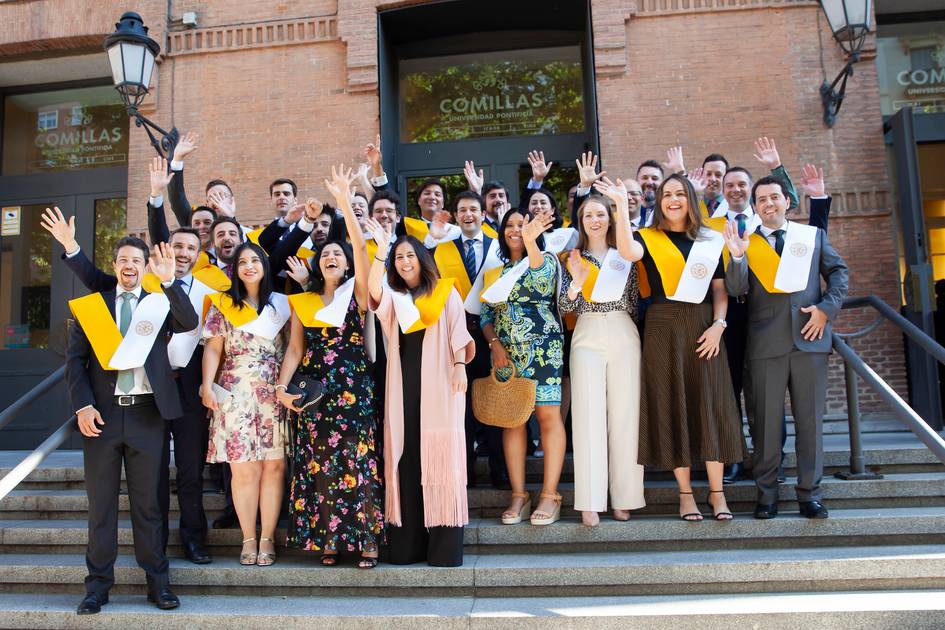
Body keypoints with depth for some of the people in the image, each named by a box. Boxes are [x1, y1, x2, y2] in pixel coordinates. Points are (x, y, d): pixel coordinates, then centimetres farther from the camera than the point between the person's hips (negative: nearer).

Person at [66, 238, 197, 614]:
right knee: (101, 502, 8)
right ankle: (98, 585, 18)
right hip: (101, 414, 1)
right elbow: (75, 358, 5)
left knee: (148, 502, 6)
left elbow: (190, 323, -13)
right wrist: (82, 406, -7)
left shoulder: (160, 303, 7)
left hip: (147, 414, -1)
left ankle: (158, 583, 14)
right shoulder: (92, 303, 9)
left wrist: (169, 281, -23)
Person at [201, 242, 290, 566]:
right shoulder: (223, 305, 11)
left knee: (274, 466, -2)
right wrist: (207, 385, -4)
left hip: (275, 394, 1)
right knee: (243, 468, -3)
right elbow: (213, 348, 7)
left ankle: (267, 539, 7)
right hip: (236, 394, 0)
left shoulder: (282, 303, 12)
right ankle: (249, 539, 8)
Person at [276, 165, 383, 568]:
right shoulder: (302, 302, 13)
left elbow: (361, 249, -9)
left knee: (358, 462, -4)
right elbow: (295, 347, 8)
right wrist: (282, 386, -7)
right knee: (319, 466, 5)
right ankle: (328, 539, 16)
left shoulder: (357, 292, 5)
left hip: (353, 388, -3)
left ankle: (367, 539, 5)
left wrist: (345, 202, -15)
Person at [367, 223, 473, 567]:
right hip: (404, 382, 3)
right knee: (404, 454, 1)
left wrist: (460, 366, -9)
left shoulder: (445, 292, 9)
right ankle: (407, 542, 6)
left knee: (440, 453, -4)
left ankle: (444, 542, 0)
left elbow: (457, 330, 3)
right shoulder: (392, 296, 15)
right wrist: (381, 250, -15)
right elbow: (372, 290, -7)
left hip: (439, 380, -3)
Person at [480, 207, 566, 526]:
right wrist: (495, 344, -5)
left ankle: (550, 495, 0)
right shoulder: (497, 272, 15)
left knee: (548, 415, -7)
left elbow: (540, 281, -22)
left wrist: (530, 241, -38)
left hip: (542, 349, -4)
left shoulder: (545, 260, 3)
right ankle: (519, 495, 9)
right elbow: (486, 314, 13)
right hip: (506, 353, 4)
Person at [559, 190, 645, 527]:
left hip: (623, 336, 1)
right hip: (587, 338, 0)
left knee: (624, 414, 1)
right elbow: (564, 308, 0)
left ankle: (623, 496, 11)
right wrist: (576, 282, -15)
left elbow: (635, 302, 5)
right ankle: (590, 500, 0)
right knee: (589, 416, -4)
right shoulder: (574, 257, 10)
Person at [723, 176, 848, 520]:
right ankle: (767, 494, 14)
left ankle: (810, 494, 16)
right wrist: (737, 257, -21)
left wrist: (826, 307, -4)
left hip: (810, 337, 2)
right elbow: (736, 289, -4)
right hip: (765, 343, -1)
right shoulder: (746, 242, 6)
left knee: (810, 418, 6)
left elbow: (839, 272, 11)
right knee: (766, 420, 4)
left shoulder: (813, 235, 12)